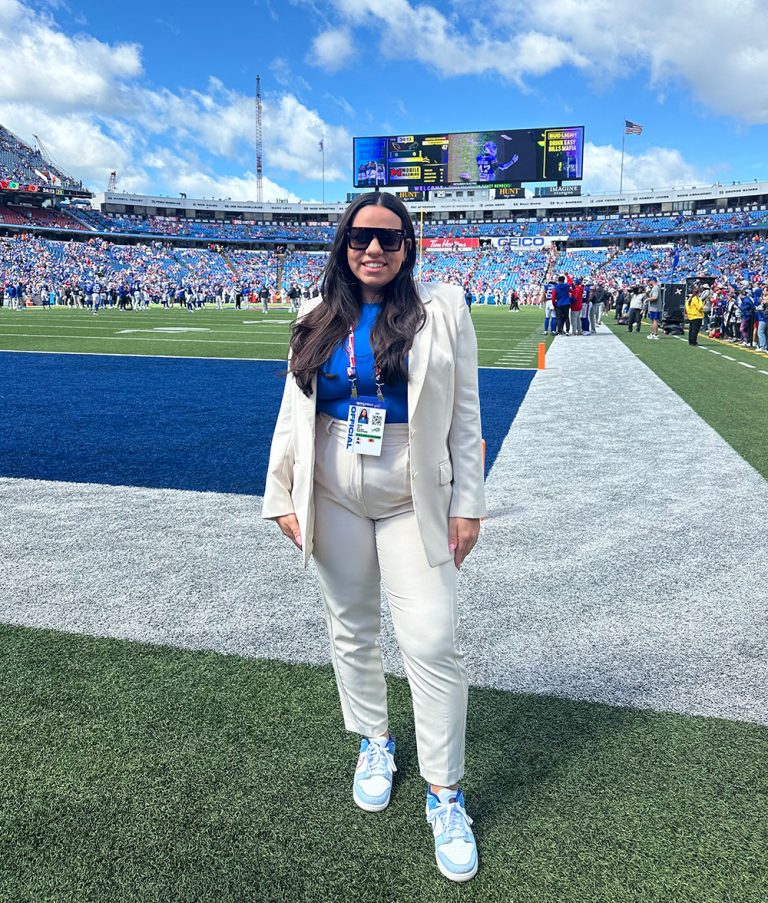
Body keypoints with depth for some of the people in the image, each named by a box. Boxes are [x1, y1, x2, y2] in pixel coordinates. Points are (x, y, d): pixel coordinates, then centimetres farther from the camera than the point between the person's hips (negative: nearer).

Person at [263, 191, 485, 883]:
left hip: (413, 500, -3)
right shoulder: (320, 319, 6)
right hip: (332, 498, 3)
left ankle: (444, 792, 15)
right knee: (352, 630, 15)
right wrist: (283, 497, 3)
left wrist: (467, 504, -6)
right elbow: (294, 411, 8)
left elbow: (464, 413, -3)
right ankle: (374, 742, 40)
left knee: (432, 643, -4)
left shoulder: (442, 309, -2)